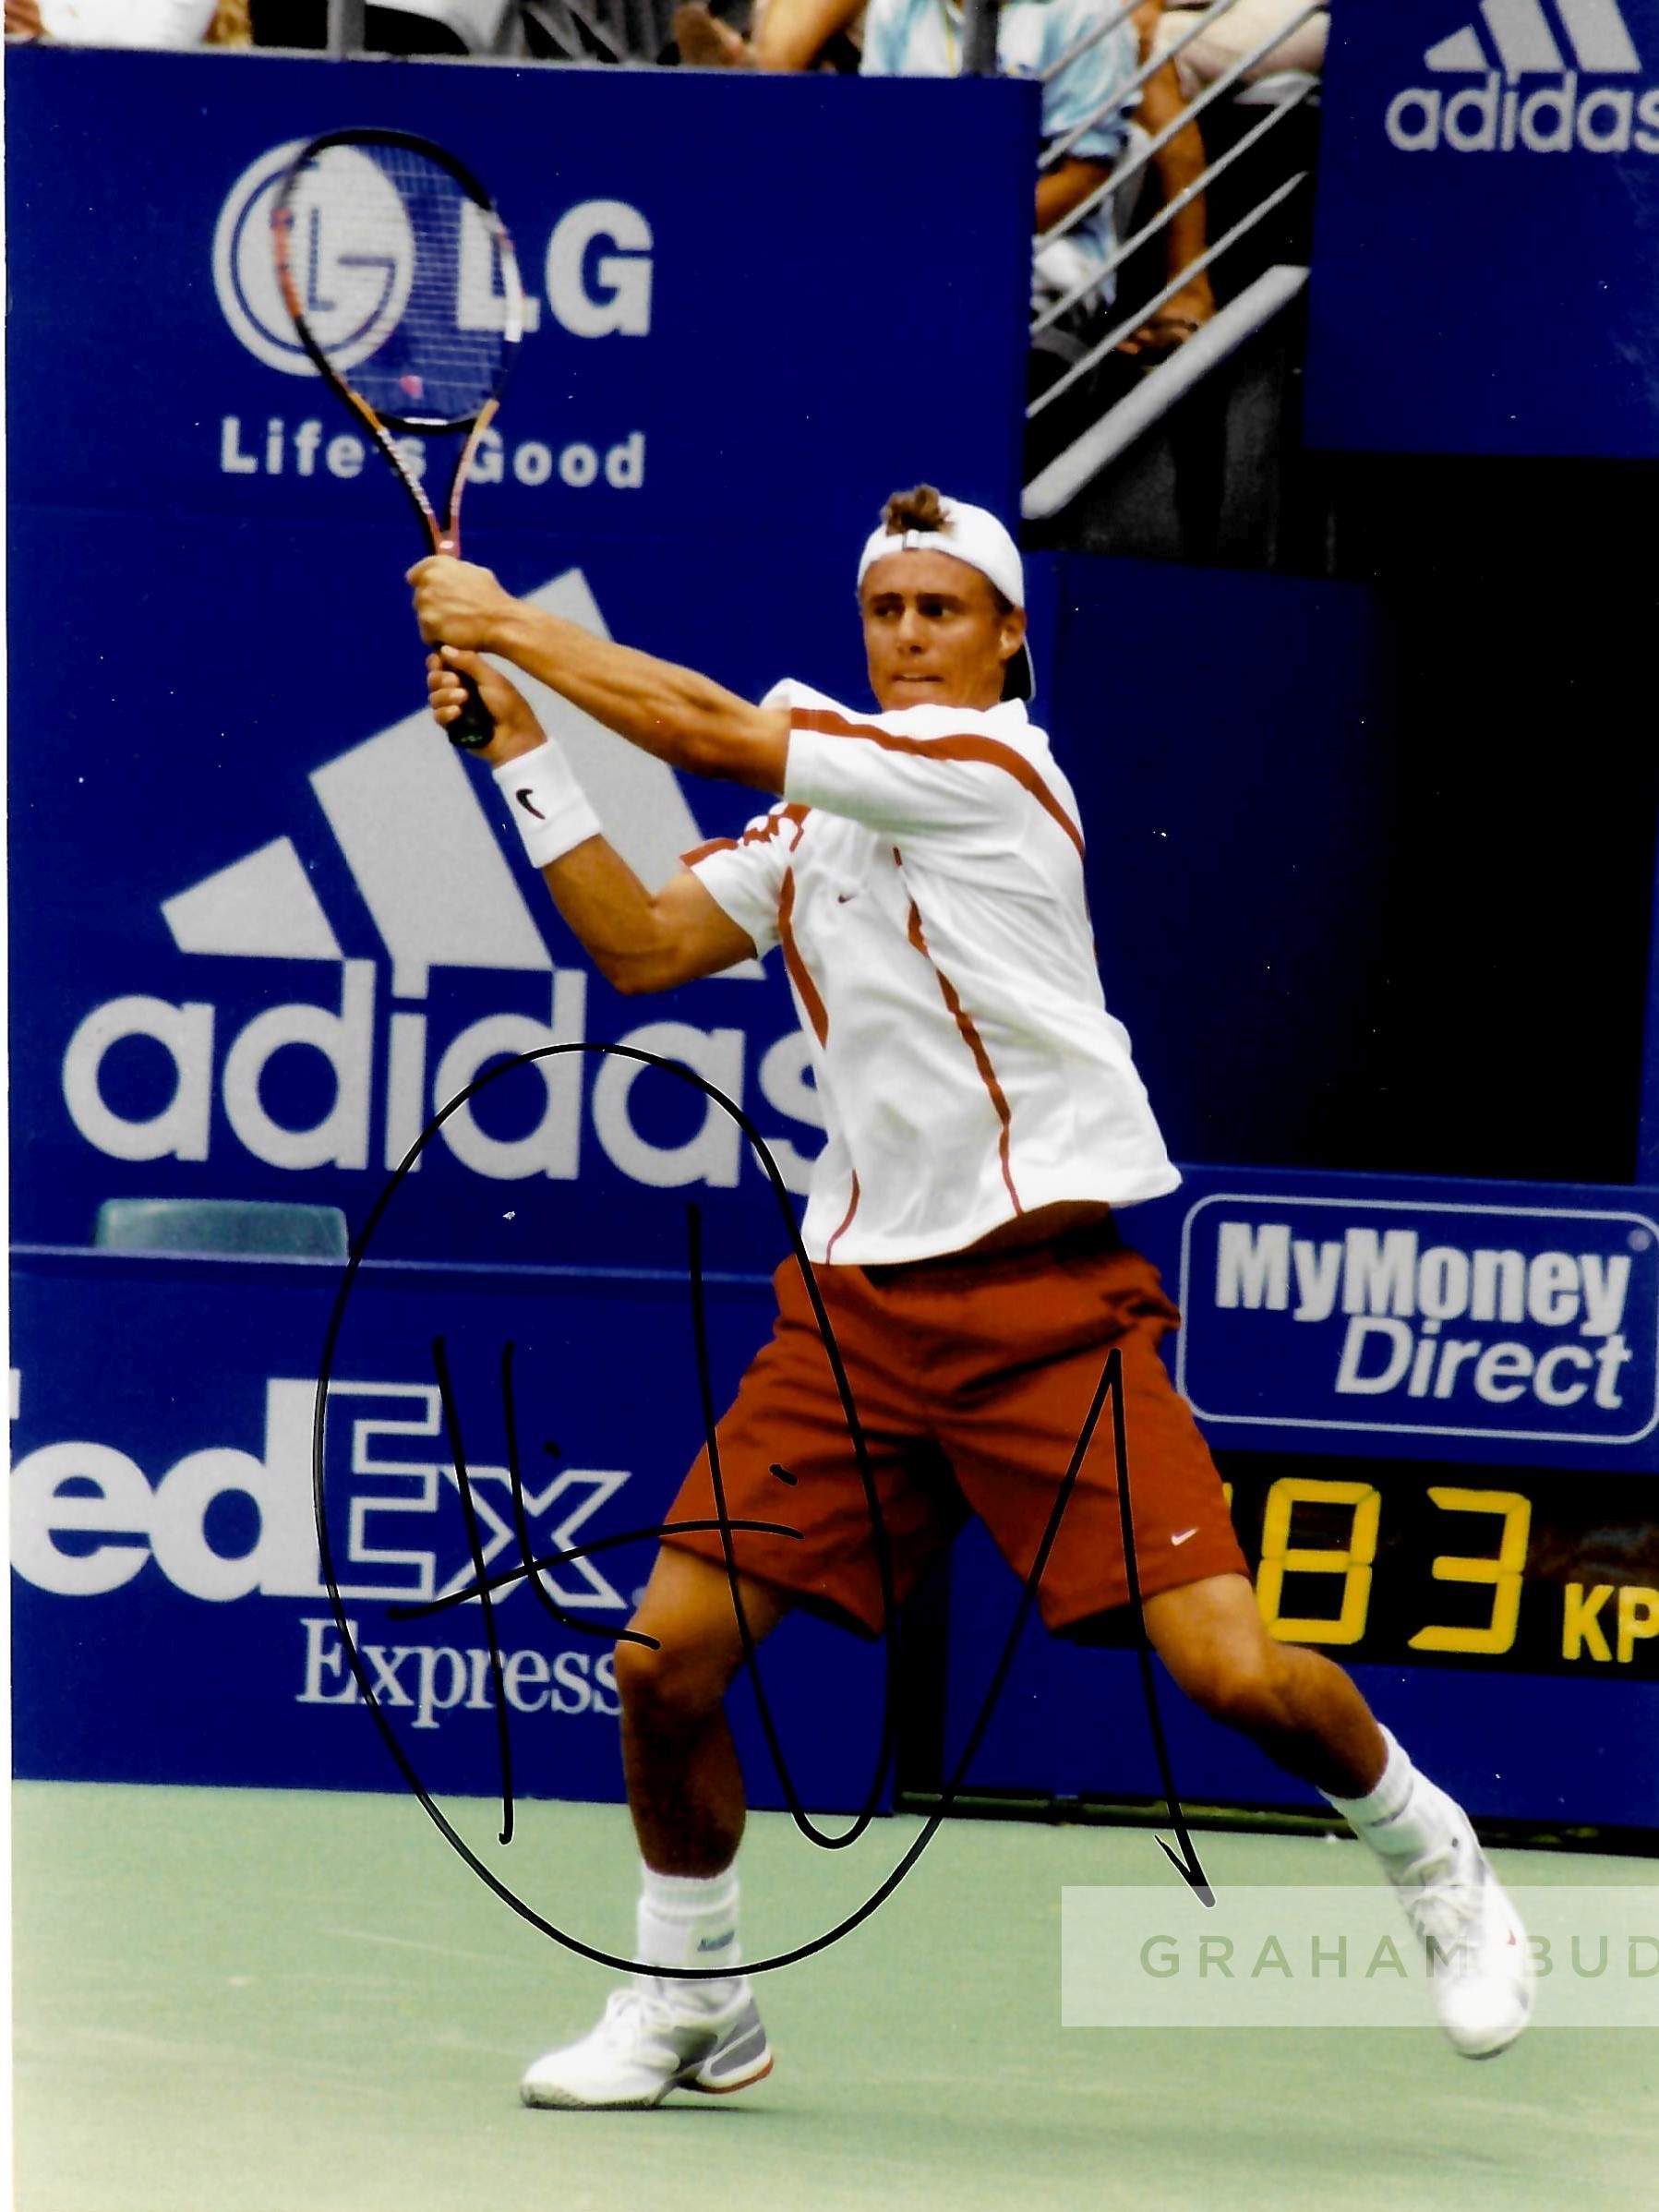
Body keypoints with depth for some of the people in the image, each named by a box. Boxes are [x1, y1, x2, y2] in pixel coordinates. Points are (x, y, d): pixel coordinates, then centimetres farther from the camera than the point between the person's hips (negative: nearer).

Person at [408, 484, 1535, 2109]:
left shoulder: (992, 761, -9)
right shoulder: (809, 815, 15)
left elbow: (713, 730, -12)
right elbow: (641, 947, 10)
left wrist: (510, 624, -2)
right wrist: (517, 747, 5)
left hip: (1045, 1292, -6)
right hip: (858, 1298, 6)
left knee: (1230, 1671, -15)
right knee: (666, 1661, -2)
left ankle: (1437, 1867, 14)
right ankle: (689, 2005, 18)